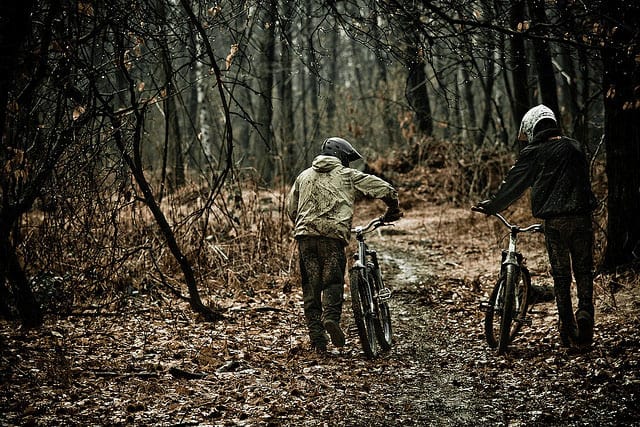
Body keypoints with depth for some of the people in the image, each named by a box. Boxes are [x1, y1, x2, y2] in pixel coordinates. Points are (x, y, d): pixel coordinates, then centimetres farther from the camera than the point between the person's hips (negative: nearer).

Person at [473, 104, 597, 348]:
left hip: (554, 220, -3)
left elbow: (513, 184, 7)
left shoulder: (533, 153, -1)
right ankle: (585, 315, -6)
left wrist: (492, 206, 21)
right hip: (582, 216, 3)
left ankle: (568, 331, 8)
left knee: (560, 274, 6)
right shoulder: (575, 147, 12)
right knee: (583, 270, 11)